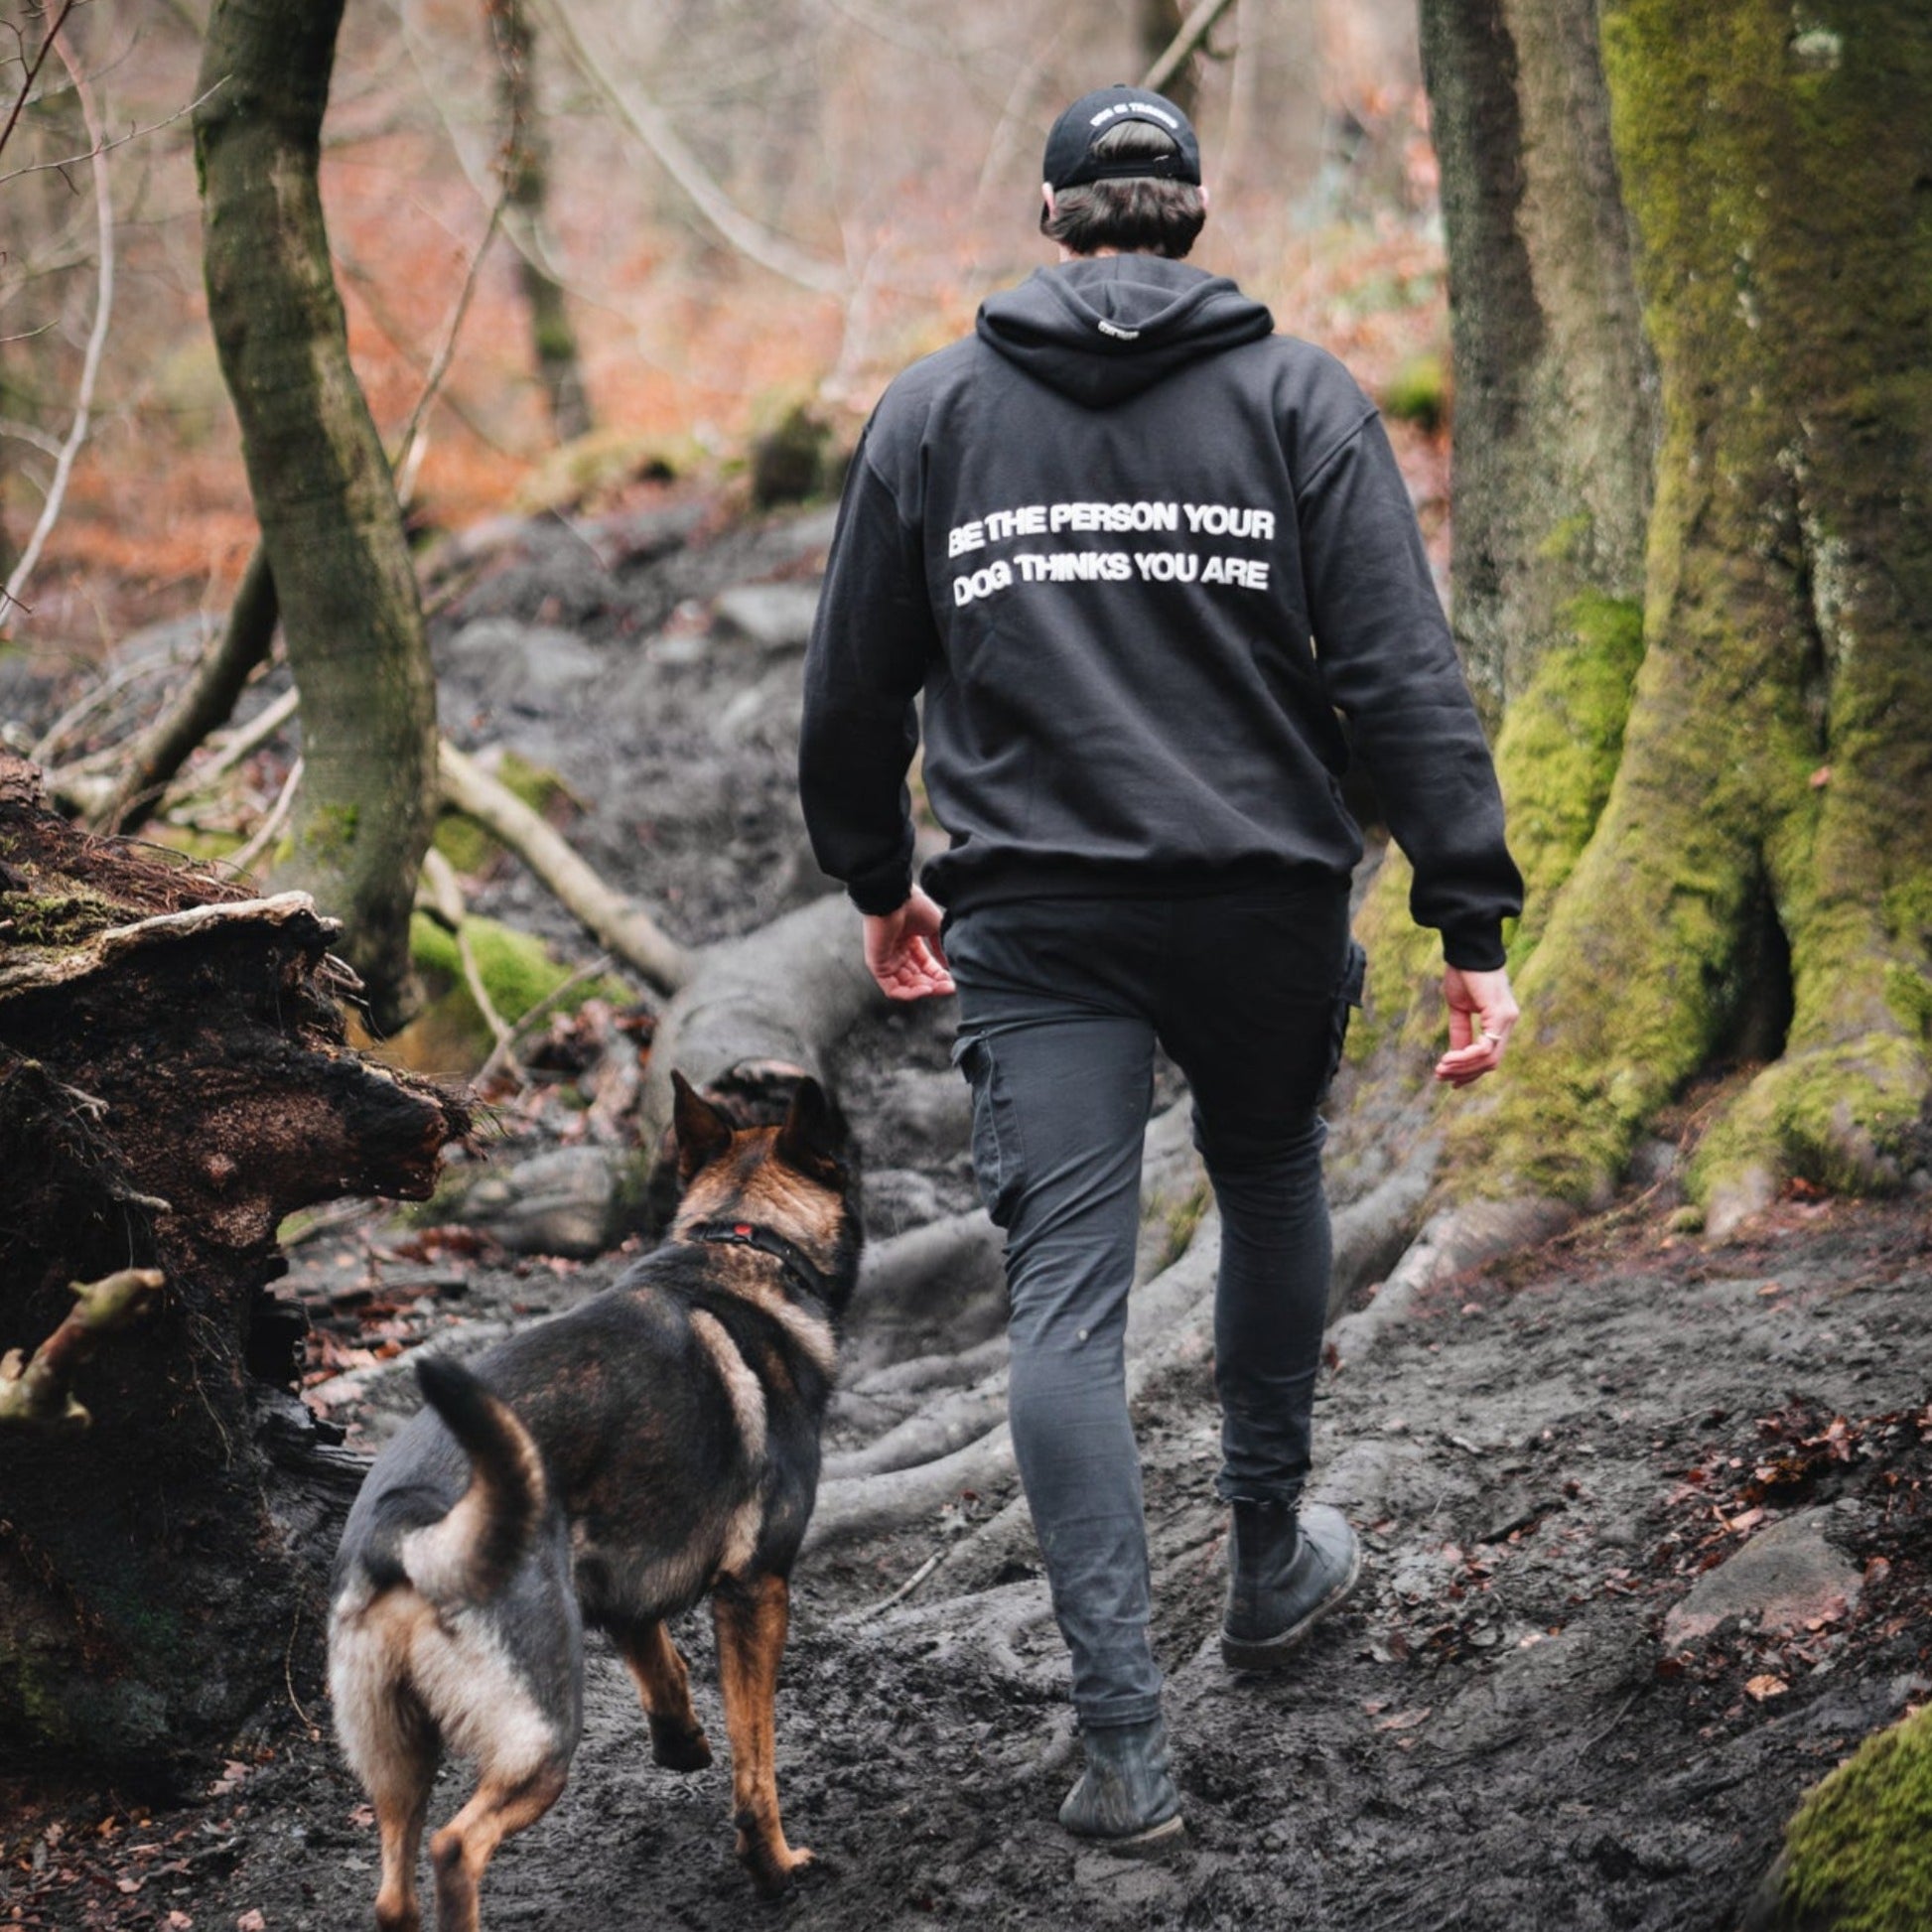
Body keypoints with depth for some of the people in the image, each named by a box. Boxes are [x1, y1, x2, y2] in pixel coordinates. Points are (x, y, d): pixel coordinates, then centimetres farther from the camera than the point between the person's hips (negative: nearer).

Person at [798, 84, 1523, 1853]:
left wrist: (874, 880, 27)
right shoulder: (1298, 397, 1)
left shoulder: (933, 409, 7)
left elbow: (854, 688, 11)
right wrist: (1472, 924, -7)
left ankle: (1126, 1738, -8)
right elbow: (1403, 676, -8)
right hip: (1265, 905, 0)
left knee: (1067, 1294, -1)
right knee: (1270, 1190, 26)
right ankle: (1271, 1565, 39)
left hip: (1035, 920, 0)